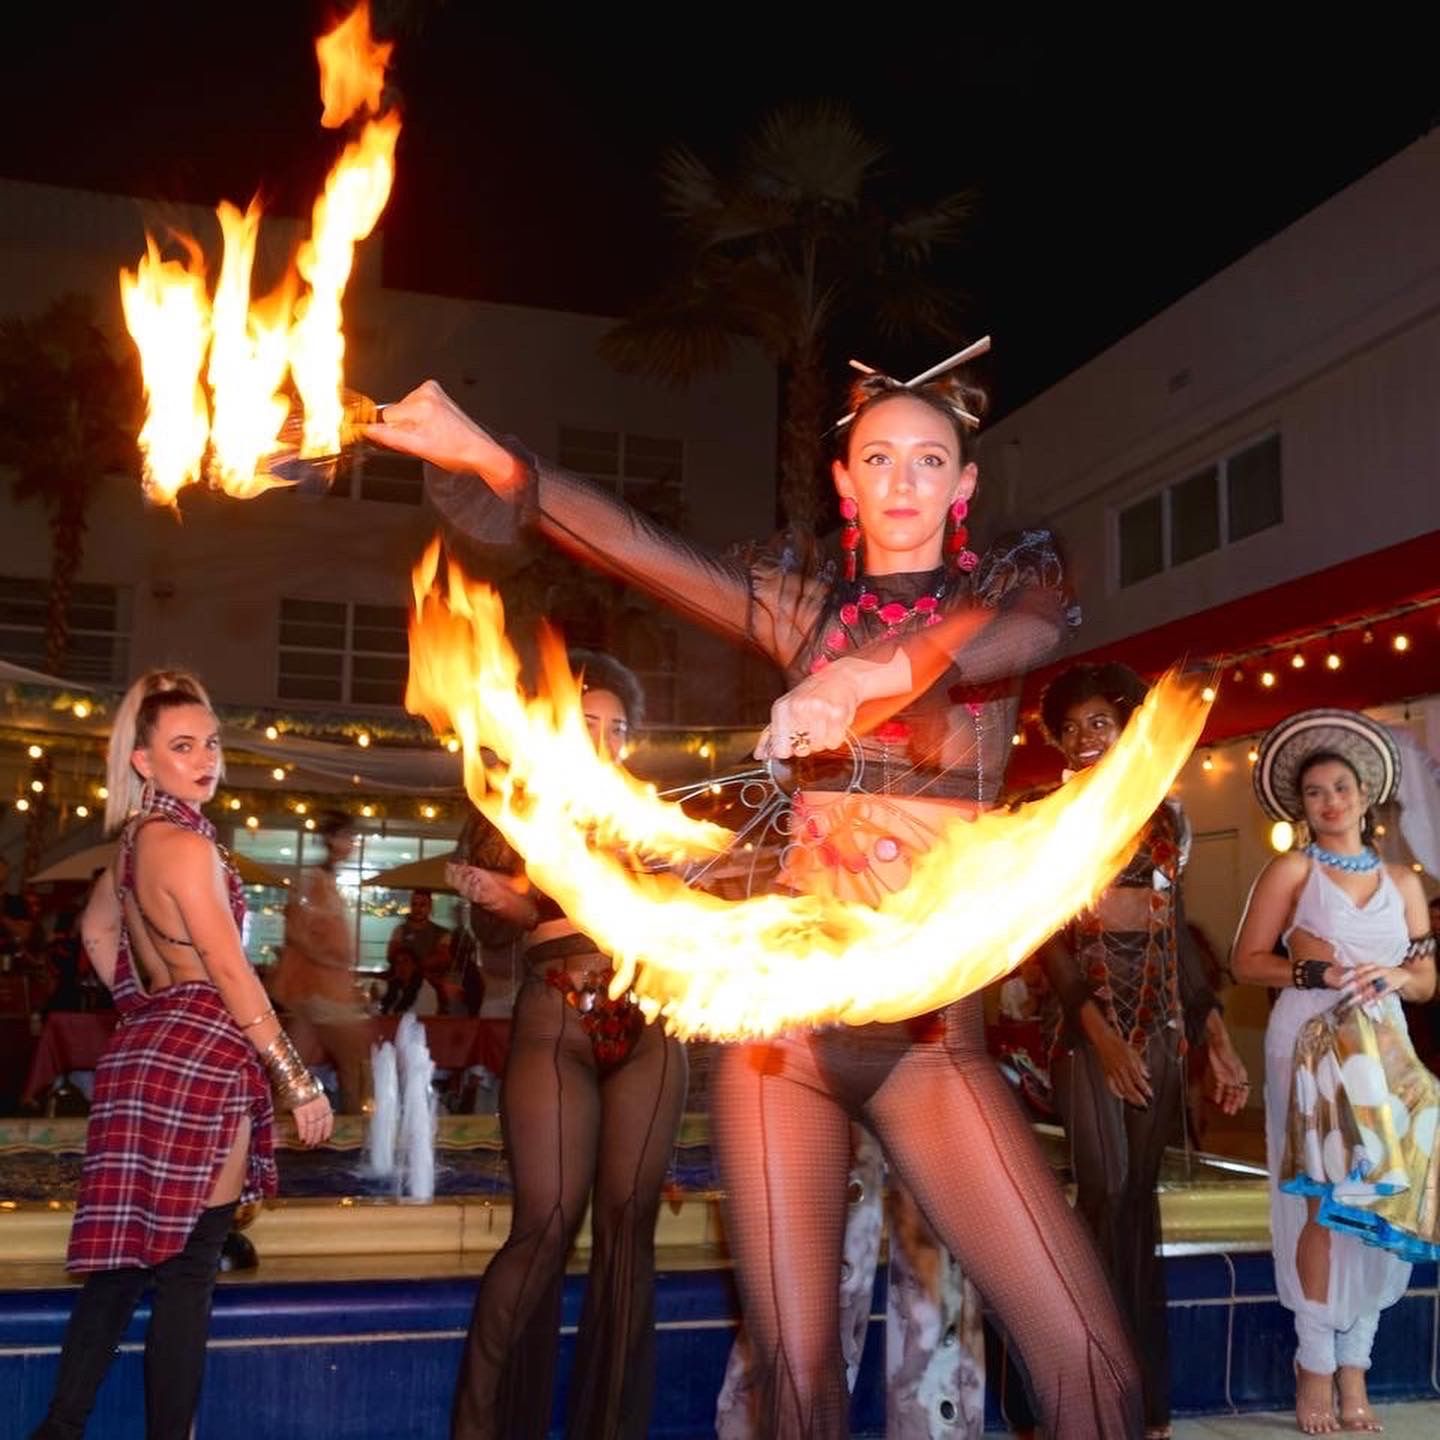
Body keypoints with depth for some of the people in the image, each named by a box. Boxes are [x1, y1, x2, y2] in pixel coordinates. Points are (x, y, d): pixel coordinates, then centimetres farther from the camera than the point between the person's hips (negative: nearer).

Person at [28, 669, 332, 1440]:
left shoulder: (137, 836, 13)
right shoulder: (185, 842, -15)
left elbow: (96, 928, 27)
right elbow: (231, 974, -17)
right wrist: (297, 1079, -14)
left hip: (149, 1052, 9)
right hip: (201, 1057, -9)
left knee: (125, 1257, 14)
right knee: (186, 1269, -3)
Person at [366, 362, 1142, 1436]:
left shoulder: (1013, 583, 7)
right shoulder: (803, 600, 11)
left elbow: (1027, 631, -18)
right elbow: (631, 542, -2)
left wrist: (871, 675, -38)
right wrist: (483, 454, -18)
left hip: (932, 1026, 0)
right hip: (784, 1010, 1)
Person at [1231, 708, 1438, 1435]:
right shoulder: (1292, 870, 2)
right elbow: (1246, 961, -2)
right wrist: (1317, 974, -16)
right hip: (1310, 1045, -4)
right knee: (1325, 1203, -6)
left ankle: (1353, 1363, 12)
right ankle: (1316, 1364, 3)